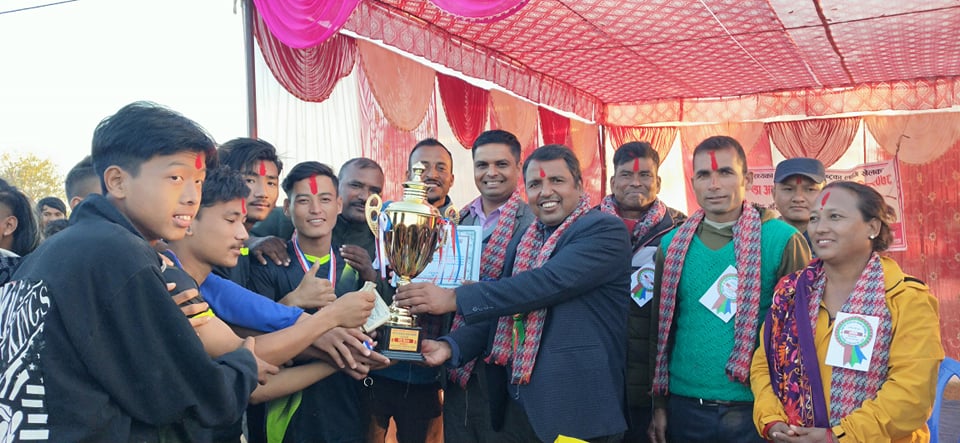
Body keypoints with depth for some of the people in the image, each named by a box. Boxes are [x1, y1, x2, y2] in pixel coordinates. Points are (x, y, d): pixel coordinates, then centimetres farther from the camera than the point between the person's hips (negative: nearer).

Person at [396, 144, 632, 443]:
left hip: (576, 410, -6)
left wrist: (454, 298, -22)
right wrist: (451, 346, -7)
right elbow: (505, 310, 11)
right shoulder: (524, 240, 12)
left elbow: (548, 282, -23)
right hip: (517, 404, 6)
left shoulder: (605, 230, -10)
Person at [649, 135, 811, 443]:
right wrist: (659, 404, 6)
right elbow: (661, 327, 7)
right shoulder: (672, 245, 1)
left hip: (754, 408, -2)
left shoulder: (782, 240, -7)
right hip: (684, 406, 3)